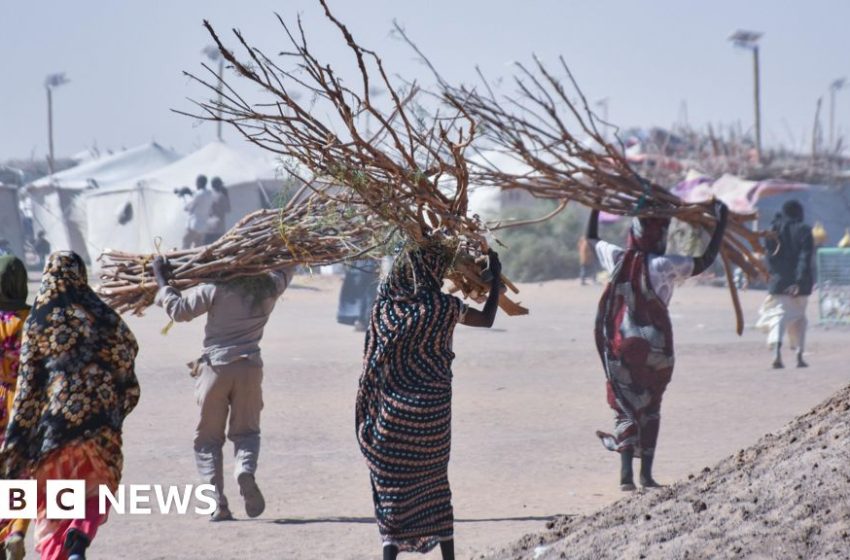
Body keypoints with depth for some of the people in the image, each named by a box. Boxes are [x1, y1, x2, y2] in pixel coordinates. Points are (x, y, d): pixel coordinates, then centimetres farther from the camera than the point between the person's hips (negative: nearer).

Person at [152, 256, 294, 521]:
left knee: (208, 438, 8)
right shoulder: (270, 287, 3)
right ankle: (246, 470, -20)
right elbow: (286, 267, 24)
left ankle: (218, 502, -5)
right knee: (246, 431, 14)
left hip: (215, 368, -2)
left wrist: (162, 281, 3)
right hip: (249, 368, 2)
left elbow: (179, 310, -7)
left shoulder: (217, 288, -8)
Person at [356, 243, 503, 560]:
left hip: (391, 411, 1)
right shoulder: (443, 307, -11)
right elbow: (487, 319, 6)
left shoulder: (386, 302, -4)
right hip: (431, 409, -1)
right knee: (435, 484, 14)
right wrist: (495, 279, 18)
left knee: (392, 485, 5)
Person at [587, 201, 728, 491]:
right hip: (654, 345, -2)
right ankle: (646, 473, 10)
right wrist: (721, 221, -5)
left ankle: (626, 472, -10)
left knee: (625, 405, 6)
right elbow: (706, 260, -11)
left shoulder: (616, 258, -3)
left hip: (619, 346, 2)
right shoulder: (664, 266, -14)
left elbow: (591, 237, 15)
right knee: (650, 407, 14)